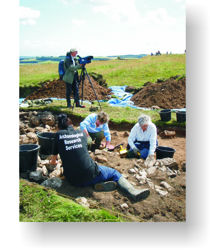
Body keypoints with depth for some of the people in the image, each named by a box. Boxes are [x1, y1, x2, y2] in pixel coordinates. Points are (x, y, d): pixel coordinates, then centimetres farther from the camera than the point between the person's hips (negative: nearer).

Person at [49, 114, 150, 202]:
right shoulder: (81, 133, 13)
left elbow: (53, 161, 17)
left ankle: (99, 184, -2)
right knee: (114, 173, 21)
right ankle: (134, 192, -2)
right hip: (90, 173, -1)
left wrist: (53, 161, 41)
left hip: (73, 180, 1)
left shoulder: (58, 135, 9)